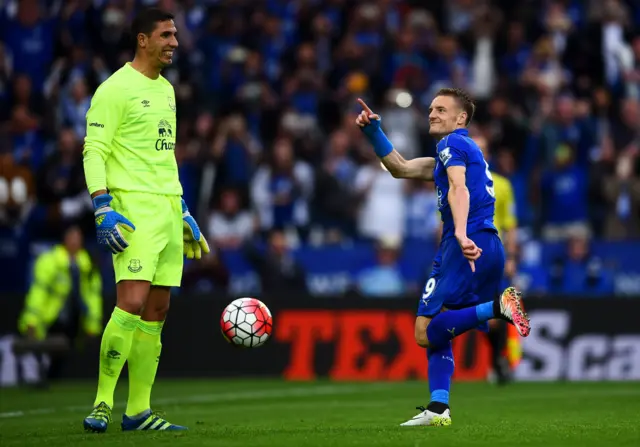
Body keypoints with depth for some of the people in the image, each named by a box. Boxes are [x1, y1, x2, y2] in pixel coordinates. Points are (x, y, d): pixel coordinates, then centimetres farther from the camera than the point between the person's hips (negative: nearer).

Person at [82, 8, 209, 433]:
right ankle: (102, 404, -10)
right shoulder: (116, 88, -6)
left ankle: (139, 411, 7)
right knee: (132, 303, -17)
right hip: (134, 207, -8)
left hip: (169, 208, 8)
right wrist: (103, 209, -19)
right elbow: (94, 150, -10)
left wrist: (183, 210, 23)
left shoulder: (166, 90, 19)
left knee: (156, 311, 5)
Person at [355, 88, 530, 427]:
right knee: (437, 334, 13)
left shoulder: (452, 143, 0)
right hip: (487, 248, 10)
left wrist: (461, 235, -34)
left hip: (467, 247, -10)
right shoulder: (460, 151, 29)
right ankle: (438, 409, 4)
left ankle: (499, 306, -27)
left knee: (426, 331, -15)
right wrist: (373, 132, 24)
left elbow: (459, 188, -19)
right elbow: (401, 168, 31)